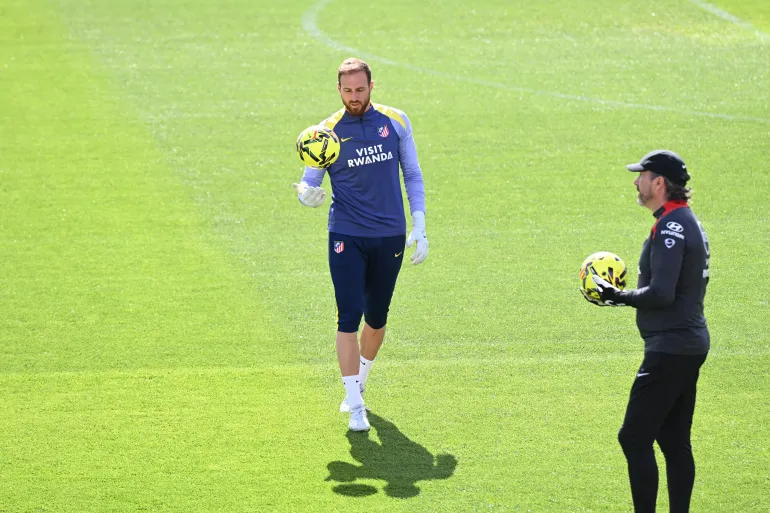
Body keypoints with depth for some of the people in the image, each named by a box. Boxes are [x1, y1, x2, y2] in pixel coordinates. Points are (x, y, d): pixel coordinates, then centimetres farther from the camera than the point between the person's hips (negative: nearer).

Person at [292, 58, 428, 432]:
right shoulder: (328, 131, -2)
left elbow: (412, 176, 10)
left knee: (377, 317, 12)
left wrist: (419, 226, 3)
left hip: (390, 237, 2)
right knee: (349, 317, -11)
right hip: (347, 237, -2)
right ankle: (355, 405, -7)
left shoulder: (396, 121, 3)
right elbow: (310, 182, 2)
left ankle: (359, 383, 36)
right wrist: (306, 194, -23)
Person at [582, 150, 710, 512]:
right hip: (691, 343, 10)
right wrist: (625, 296, 15)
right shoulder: (689, 222, 15)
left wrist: (618, 296, -11)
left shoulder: (669, 228, -17)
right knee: (674, 440, 13)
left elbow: (661, 294, -25)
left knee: (634, 438, -8)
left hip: (670, 349, -10)